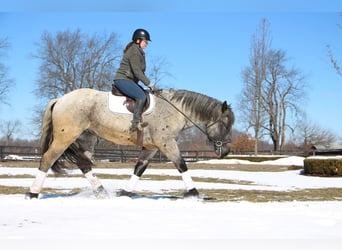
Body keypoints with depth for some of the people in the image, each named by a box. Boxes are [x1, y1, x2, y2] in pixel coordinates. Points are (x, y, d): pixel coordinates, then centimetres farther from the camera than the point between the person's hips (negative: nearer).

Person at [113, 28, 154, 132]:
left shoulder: (138, 51, 20)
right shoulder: (134, 51, -13)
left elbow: (139, 71, 23)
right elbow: (136, 71, -19)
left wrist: (147, 82, 15)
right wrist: (148, 83, -12)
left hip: (128, 80, 11)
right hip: (123, 80, -11)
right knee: (141, 96, -27)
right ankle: (135, 123, -32)